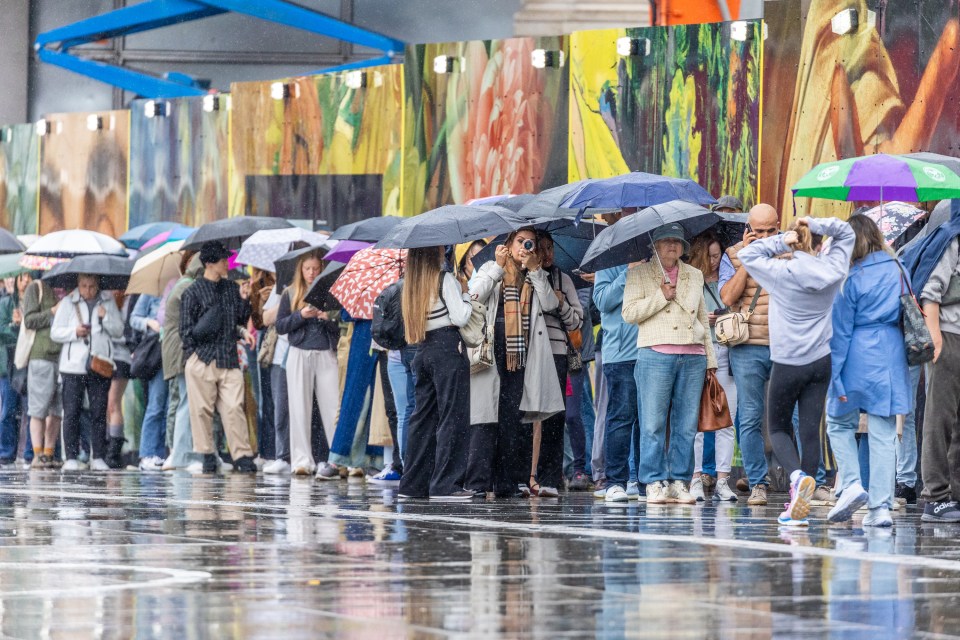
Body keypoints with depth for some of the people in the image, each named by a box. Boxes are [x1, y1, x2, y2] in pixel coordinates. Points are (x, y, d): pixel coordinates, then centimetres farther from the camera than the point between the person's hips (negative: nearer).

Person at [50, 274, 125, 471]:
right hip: (73, 365, -1)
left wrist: (106, 317, -7)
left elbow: (119, 331, 9)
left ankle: (98, 458, 5)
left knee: (99, 413, 1)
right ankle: (71, 458, -1)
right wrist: (74, 332, -12)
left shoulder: (108, 302, 10)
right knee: (71, 412, -3)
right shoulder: (68, 303, 5)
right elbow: (55, 332, 5)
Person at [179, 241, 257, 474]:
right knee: (202, 409, -1)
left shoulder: (232, 288, 14)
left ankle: (242, 455, -6)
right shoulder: (193, 292, 0)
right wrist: (200, 331, -15)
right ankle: (207, 454, 9)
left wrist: (244, 300, 1)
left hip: (228, 358, 3)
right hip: (201, 358, -3)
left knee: (234, 407, -5)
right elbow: (186, 330, 0)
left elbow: (243, 321, 14)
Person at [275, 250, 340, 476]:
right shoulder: (290, 294, 9)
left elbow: (341, 328, 6)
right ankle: (302, 460, 1)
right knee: (300, 409, -1)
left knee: (332, 407, -6)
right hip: (299, 355, 1)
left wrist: (328, 319, -13)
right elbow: (280, 326, 4)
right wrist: (300, 315, -10)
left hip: (326, 355, -1)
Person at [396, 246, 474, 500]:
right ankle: (446, 484, -10)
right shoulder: (446, 280, -8)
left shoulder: (411, 285, 13)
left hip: (423, 352, 7)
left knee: (423, 416, 12)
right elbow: (460, 317, -12)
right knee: (452, 416, -5)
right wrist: (465, 296, 4)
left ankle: (413, 482, 12)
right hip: (448, 348, -7)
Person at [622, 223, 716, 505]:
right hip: (655, 355, -4)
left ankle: (679, 482, 6)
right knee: (653, 423, -6)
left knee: (686, 424, 2)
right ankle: (655, 483, -2)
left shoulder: (694, 276, 19)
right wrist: (661, 296, -9)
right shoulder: (638, 273, 8)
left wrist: (710, 360, 17)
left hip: (693, 357, 4)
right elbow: (629, 313, -3)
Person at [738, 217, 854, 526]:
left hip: (787, 364, -3)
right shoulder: (831, 269, 0)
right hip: (821, 361, 4)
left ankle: (798, 475, -19)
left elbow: (747, 255, 0)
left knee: (778, 428, 11)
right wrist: (815, 225, 1)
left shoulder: (783, 272, -12)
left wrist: (781, 243, -5)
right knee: (811, 430, 3)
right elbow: (845, 232, 16)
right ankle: (800, 507, 0)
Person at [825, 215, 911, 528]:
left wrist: (836, 378, -5)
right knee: (884, 433, 4)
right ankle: (881, 506, 0)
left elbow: (841, 330, -7)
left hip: (858, 359, -4)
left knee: (839, 422, 15)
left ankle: (851, 483, -4)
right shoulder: (897, 270, 5)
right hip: (893, 358, 4)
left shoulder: (852, 278, -8)